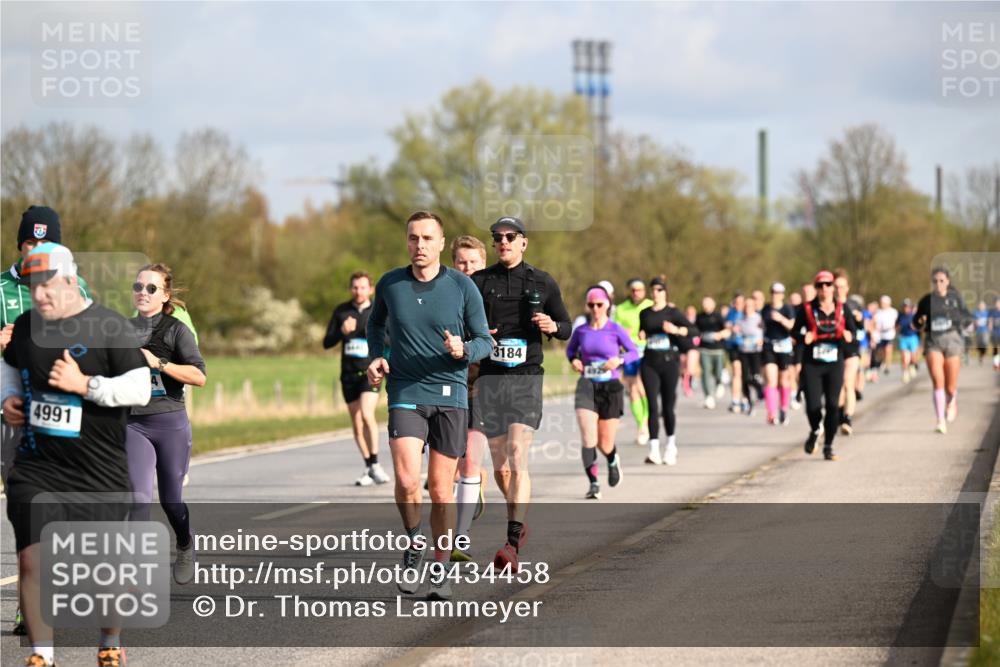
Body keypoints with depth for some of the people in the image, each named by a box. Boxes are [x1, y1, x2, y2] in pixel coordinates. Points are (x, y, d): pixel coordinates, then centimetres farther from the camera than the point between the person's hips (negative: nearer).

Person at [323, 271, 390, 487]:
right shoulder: (341, 311, 7)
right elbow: (327, 343, 5)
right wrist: (342, 331, -13)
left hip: (370, 372, -3)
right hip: (349, 374, 3)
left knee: (367, 414, -23)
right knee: (357, 424, 6)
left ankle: (375, 464, -16)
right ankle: (369, 469, 17)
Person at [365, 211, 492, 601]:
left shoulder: (462, 287, -3)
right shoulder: (389, 285, 2)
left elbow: (484, 341, 3)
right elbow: (376, 323, 23)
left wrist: (463, 350, -18)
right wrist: (375, 357, 5)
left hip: (451, 396, 0)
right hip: (405, 394, 0)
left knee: (441, 490, 3)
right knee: (407, 480, -18)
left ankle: (440, 571, 17)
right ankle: (413, 543, 9)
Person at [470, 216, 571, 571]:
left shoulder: (543, 283, 5)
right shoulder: (478, 282, 6)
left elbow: (567, 328, 13)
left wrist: (553, 326, -9)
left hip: (527, 379, -2)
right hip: (489, 379, 2)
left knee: (518, 458, -17)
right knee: (500, 466, 9)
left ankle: (512, 544, -24)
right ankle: (518, 521, 37)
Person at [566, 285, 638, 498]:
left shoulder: (615, 330, -4)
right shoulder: (581, 331, 3)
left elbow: (634, 352, 2)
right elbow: (570, 349, 20)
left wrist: (619, 360, -17)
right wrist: (573, 359, -2)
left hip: (610, 387, -1)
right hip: (586, 386, 1)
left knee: (605, 444, 6)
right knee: (588, 438, -16)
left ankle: (613, 460, 43)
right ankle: (593, 484, -8)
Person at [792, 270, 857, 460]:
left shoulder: (842, 308, 4)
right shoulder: (808, 309, -1)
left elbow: (853, 329, 9)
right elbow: (795, 330, 5)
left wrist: (849, 335, -14)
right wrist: (803, 337, -17)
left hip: (835, 364, 1)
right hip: (811, 364, -1)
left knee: (832, 405, -4)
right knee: (813, 406, -8)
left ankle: (828, 446, 9)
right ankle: (815, 431, 27)